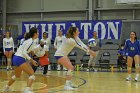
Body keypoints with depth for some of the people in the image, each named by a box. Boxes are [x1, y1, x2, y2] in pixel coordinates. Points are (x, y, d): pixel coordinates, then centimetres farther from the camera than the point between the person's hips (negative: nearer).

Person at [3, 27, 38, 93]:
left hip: (16, 58, 10)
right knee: (32, 74, -12)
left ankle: (6, 88, 43)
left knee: (17, 75, 29)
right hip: (20, 59, -10)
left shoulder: (29, 40, 13)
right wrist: (31, 60, -25)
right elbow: (24, 52, -21)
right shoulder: (31, 41, -15)